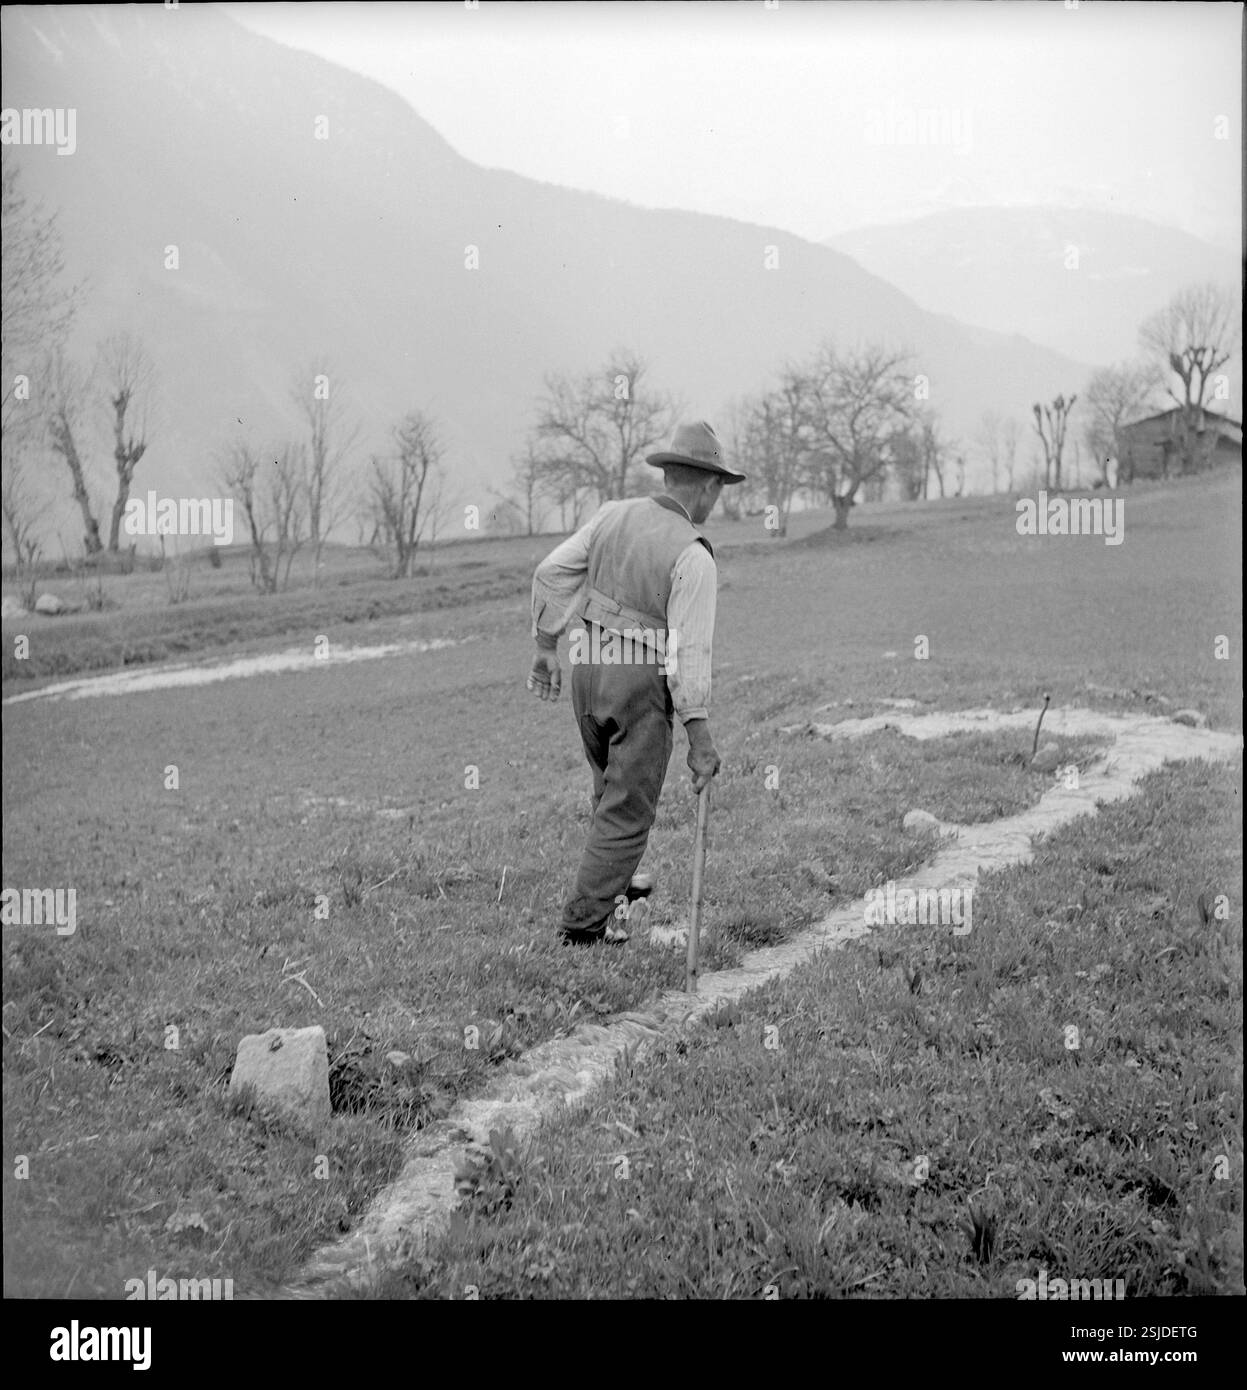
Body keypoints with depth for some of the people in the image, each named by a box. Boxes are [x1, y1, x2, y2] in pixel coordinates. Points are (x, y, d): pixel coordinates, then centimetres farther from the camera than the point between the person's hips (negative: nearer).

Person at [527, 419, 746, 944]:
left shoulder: (613, 514, 1)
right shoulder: (693, 557, -16)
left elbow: (551, 573, 3)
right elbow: (689, 651, -19)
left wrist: (547, 648, 13)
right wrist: (700, 737, -16)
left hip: (589, 666, 7)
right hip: (642, 685, -7)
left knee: (613, 784, 27)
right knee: (627, 808, 5)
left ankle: (616, 882, 44)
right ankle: (585, 920, 7)